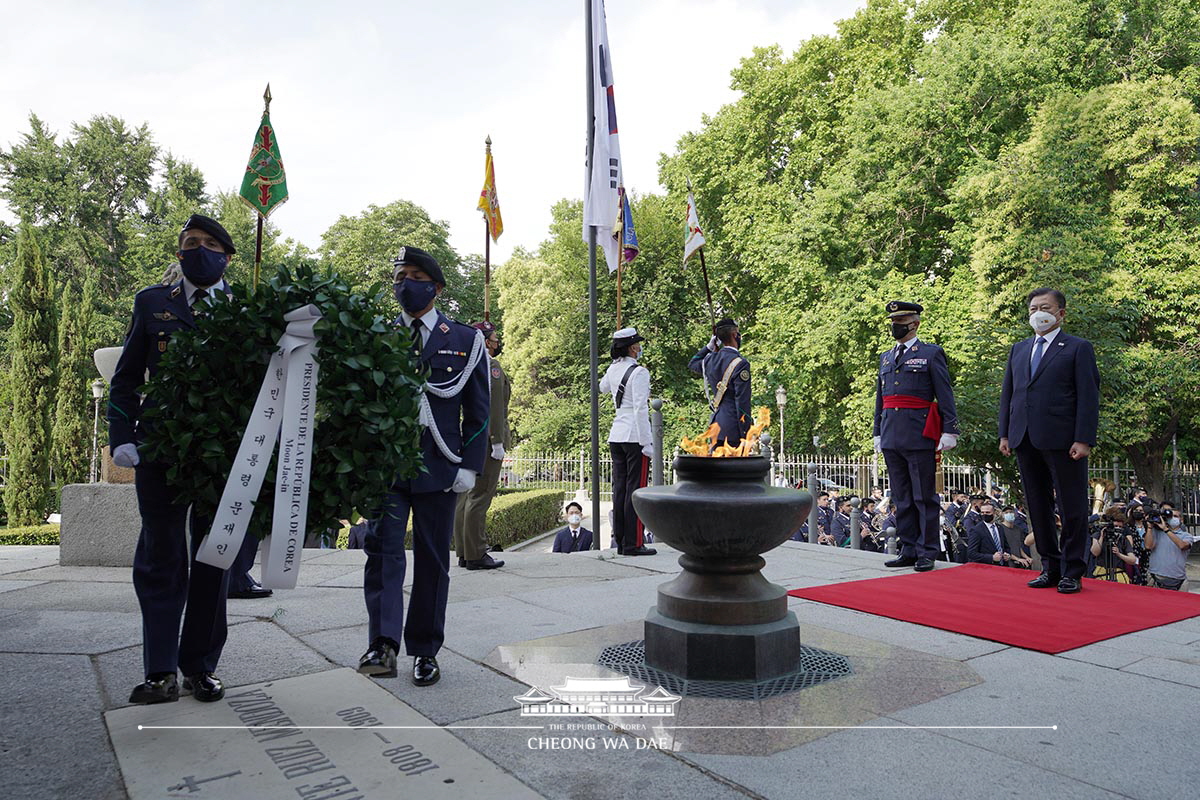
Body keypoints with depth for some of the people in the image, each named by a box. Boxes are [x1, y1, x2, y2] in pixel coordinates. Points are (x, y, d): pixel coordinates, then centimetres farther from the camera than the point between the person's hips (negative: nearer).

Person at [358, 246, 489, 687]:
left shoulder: (466, 340, 5)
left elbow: (478, 410, 4)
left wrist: (470, 466, -4)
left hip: (438, 465, -1)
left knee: (432, 559, 6)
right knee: (382, 548, -10)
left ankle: (425, 651, 17)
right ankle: (383, 645, -9)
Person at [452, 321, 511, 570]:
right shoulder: (491, 366, -10)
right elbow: (494, 407, -17)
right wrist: (498, 442, -17)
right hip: (485, 438, -9)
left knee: (465, 496, 11)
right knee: (480, 496, -7)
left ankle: (463, 552, 17)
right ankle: (476, 555, -5)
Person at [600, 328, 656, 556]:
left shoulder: (613, 369, 10)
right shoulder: (639, 372, -11)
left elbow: (603, 387, 33)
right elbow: (640, 409, -17)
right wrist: (646, 442, -15)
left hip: (616, 435, 7)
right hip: (635, 436, -7)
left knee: (619, 488, 9)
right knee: (635, 489, -3)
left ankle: (621, 542, 14)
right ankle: (633, 544, 0)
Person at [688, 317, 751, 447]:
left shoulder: (710, 360, 7)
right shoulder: (740, 364, -14)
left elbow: (692, 364, 33)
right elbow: (742, 402, -16)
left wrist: (709, 347, 24)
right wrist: (745, 435, -12)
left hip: (716, 423, 7)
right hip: (733, 428, -7)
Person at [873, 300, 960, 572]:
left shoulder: (931, 354, 2)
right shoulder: (885, 357, 18)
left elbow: (945, 396, -3)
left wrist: (950, 430, -10)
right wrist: (878, 433, 17)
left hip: (919, 435, -6)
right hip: (891, 437, 6)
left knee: (924, 497, 0)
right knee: (901, 498, 10)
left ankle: (927, 552, 7)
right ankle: (909, 550, 17)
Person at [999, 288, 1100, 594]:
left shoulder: (1078, 348, 2)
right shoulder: (1019, 349, 18)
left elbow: (1089, 396, -5)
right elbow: (1007, 393, 16)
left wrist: (1084, 439, -13)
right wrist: (1005, 433, 9)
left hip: (1062, 440, -5)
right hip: (1025, 440, 5)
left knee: (1072, 508, 1)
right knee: (1038, 508, 9)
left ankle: (1072, 572, 11)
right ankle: (1050, 567, 19)